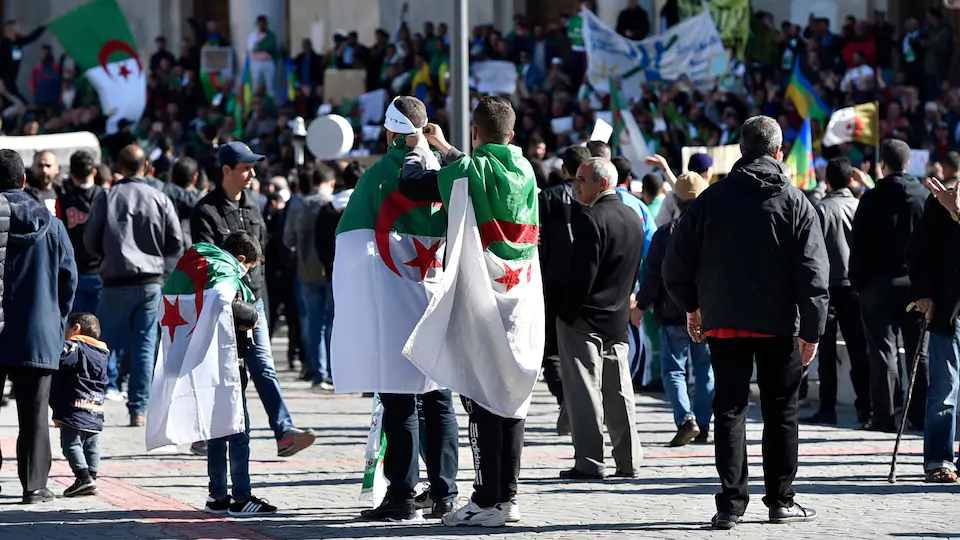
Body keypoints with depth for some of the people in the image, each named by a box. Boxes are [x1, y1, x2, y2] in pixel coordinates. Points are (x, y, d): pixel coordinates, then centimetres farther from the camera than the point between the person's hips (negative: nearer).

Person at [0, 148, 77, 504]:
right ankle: (34, 485, 6)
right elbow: (69, 278, 4)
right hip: (39, 335, 2)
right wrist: (58, 321, 16)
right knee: (34, 414, 7)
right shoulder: (50, 225, 1)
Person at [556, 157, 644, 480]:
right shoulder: (634, 220, 11)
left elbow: (581, 273, -20)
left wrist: (566, 313, -14)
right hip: (617, 320, 8)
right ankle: (629, 461, 16)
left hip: (584, 319, -8)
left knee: (584, 390, -5)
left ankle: (589, 463, -7)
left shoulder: (590, 219, -16)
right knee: (619, 391, 12)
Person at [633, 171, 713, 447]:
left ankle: (685, 419, -17)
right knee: (706, 370, 12)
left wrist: (641, 306, 5)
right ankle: (702, 426, 12)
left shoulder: (666, 233, -7)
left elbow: (652, 274, -6)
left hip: (674, 313, -2)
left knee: (673, 369, 2)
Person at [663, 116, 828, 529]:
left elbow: (677, 262, 4)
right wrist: (812, 329, -4)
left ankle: (731, 504, -2)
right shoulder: (795, 202, -2)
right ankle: (780, 501, 11)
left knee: (729, 410, 4)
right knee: (780, 411, 8)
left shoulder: (712, 198, 2)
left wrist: (691, 306, 19)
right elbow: (813, 272, -7)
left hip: (723, 322, 1)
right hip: (778, 324, -1)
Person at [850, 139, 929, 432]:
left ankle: (883, 416, -3)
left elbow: (859, 245, -6)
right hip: (916, 283, 2)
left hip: (879, 283, -2)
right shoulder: (924, 196, 2)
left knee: (883, 350, 0)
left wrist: (858, 282, 0)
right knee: (919, 350, 9)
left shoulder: (872, 199, -6)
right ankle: (921, 414, 9)